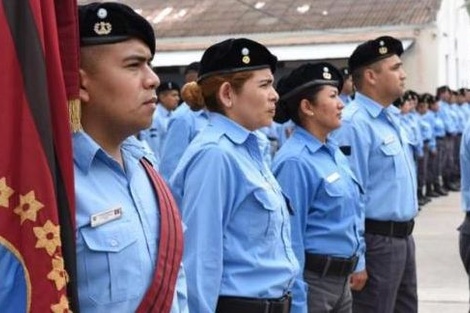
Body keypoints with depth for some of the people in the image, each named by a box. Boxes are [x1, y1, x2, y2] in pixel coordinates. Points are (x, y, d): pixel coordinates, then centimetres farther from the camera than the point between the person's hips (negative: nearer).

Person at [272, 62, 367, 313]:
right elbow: (290, 238, -20)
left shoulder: (334, 152, 9)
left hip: (341, 280, 9)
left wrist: (358, 261, 20)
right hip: (311, 280, -9)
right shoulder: (295, 161, -19)